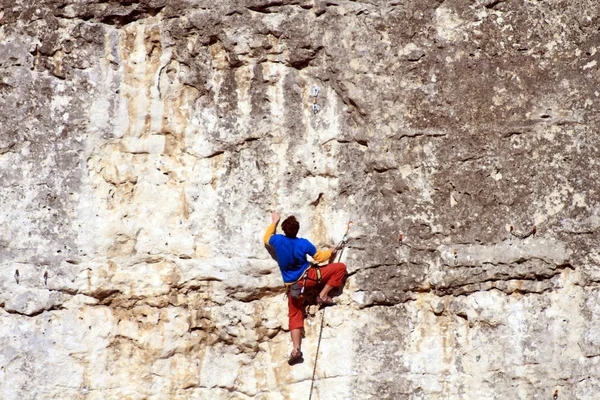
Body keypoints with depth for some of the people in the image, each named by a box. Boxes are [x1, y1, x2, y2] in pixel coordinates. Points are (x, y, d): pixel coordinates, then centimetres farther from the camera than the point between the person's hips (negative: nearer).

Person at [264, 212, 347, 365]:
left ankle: (296, 349, -4)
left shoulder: (278, 240, -5)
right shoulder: (303, 243, -11)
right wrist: (330, 252, 24)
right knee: (340, 267, 2)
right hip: (308, 277, -4)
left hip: (292, 285, 4)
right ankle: (323, 296, 3)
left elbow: (266, 238, 20)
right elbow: (319, 257, 3)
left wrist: (273, 222, 33)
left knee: (295, 315, 11)